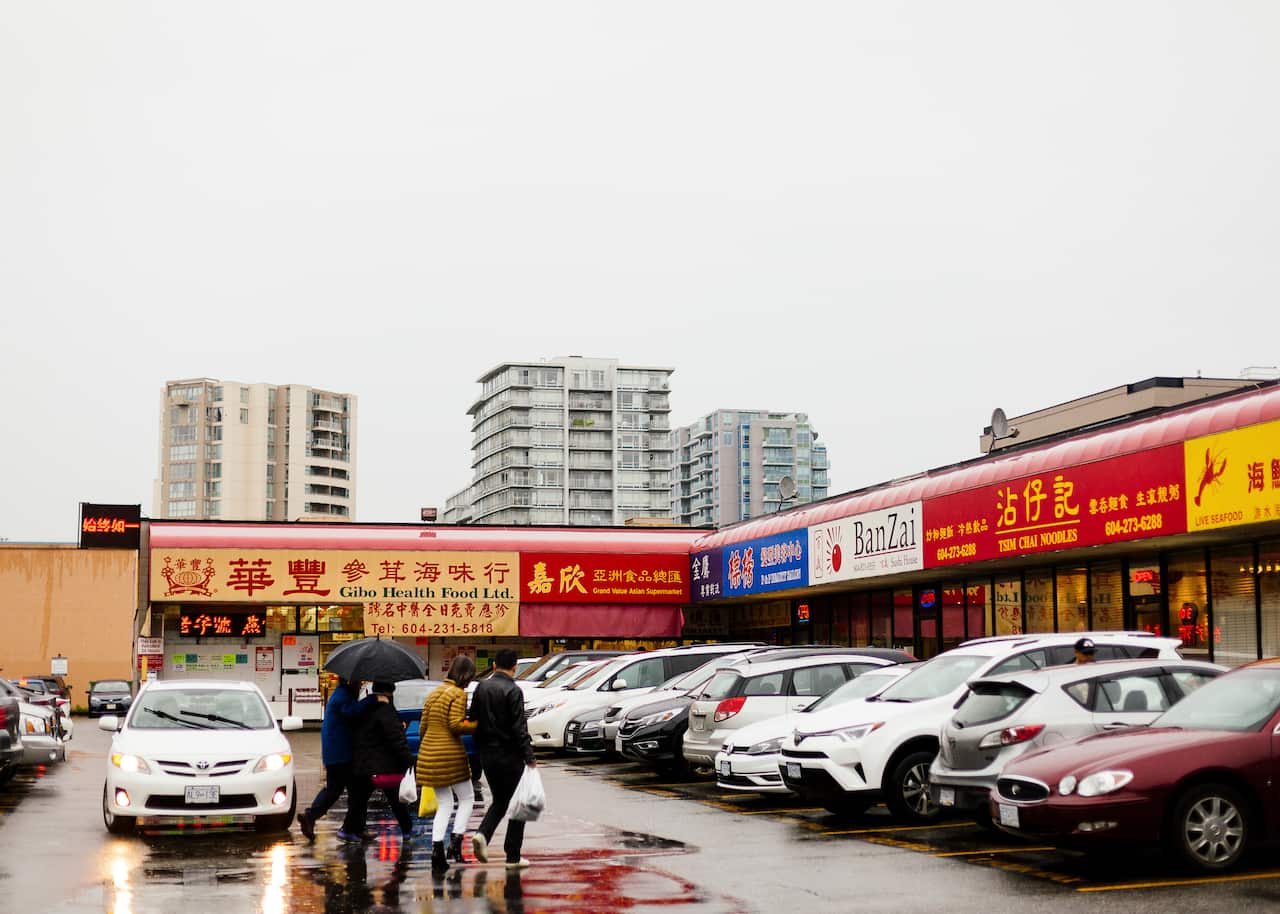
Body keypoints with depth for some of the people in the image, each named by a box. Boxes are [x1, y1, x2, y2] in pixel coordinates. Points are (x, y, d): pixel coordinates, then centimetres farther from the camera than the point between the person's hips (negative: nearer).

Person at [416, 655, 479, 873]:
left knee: (444, 805, 11)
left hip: (429, 753, 7)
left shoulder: (434, 693, 14)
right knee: (467, 799, 11)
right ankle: (456, 842, -2)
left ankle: (437, 849, 0)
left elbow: (422, 726, 16)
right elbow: (456, 724, -20)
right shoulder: (458, 694, -9)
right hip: (451, 754, -7)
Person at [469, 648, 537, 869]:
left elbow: (473, 720, 10)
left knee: (500, 800, 19)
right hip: (509, 755, -6)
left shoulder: (481, 687, 6)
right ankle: (513, 857, 5)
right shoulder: (513, 691, -14)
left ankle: (482, 834, -5)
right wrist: (529, 757, -14)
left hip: (487, 754, 6)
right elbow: (519, 728, -17)